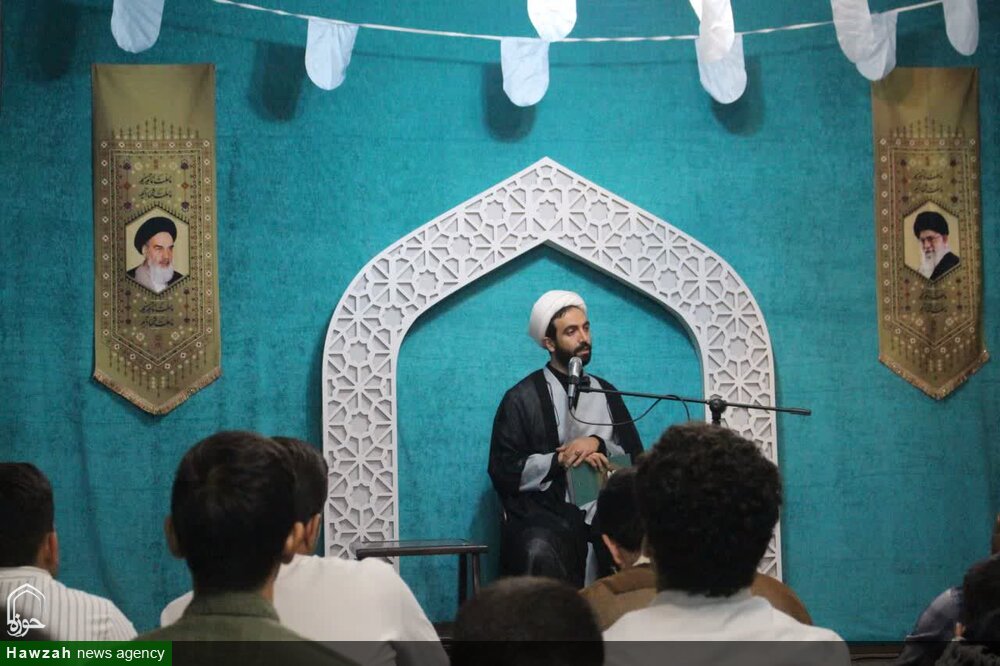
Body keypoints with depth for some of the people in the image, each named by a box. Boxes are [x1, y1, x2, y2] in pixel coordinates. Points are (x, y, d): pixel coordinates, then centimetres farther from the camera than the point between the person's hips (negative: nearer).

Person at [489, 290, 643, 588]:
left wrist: (598, 444, -6)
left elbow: (636, 459, 13)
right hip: (544, 516, -3)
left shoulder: (606, 393, 18)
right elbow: (503, 470, -2)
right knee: (540, 554, -37)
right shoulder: (523, 398, 4)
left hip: (602, 515, 4)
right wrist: (561, 460, -11)